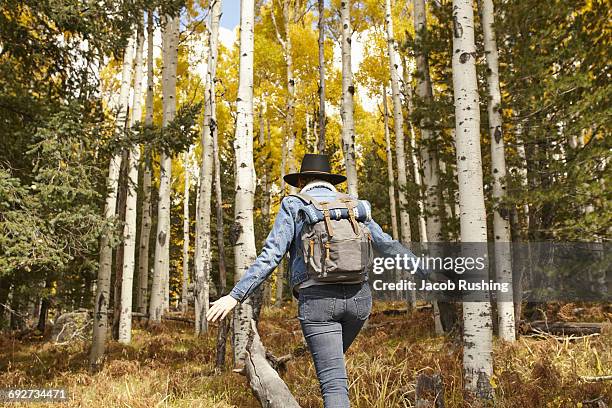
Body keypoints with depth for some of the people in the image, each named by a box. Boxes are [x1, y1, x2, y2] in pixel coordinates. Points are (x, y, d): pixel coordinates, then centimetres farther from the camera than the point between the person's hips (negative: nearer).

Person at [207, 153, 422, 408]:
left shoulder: (292, 205, 7)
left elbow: (270, 256, -4)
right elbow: (387, 245, 12)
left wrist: (235, 296, -3)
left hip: (316, 299, -3)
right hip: (358, 295, 4)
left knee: (333, 381, 0)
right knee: (332, 359, 29)